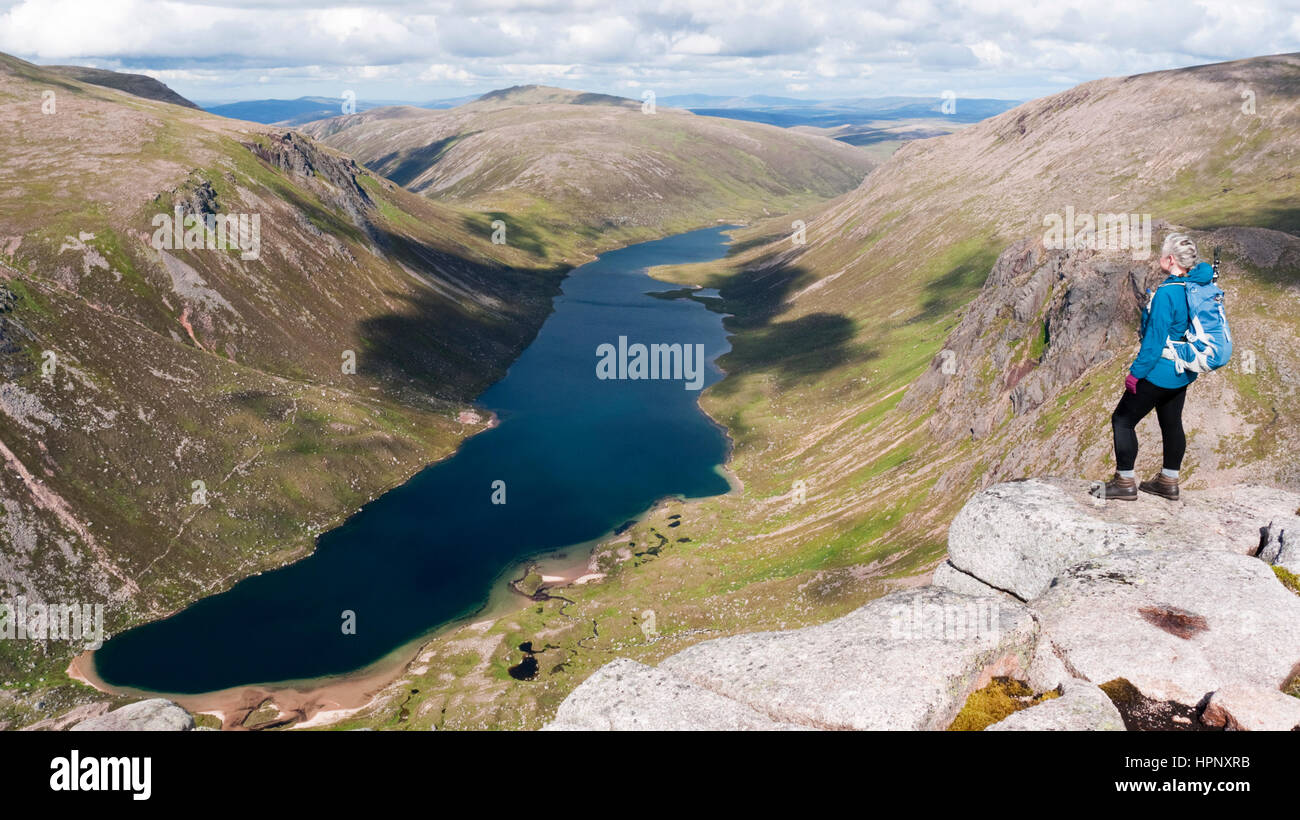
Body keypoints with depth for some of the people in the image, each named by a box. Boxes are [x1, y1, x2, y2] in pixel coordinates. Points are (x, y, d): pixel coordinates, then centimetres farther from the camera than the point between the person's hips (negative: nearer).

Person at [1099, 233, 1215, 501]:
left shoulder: (1166, 293, -24)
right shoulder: (1196, 285, 0)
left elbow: (1155, 338, -23)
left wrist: (1136, 371, -17)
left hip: (1159, 372, -9)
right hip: (1183, 373, 9)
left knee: (1123, 420, 2)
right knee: (1171, 424, 18)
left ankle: (1125, 482, 6)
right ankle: (1169, 482, 29)